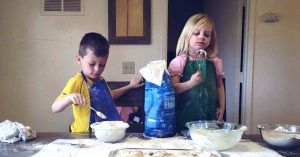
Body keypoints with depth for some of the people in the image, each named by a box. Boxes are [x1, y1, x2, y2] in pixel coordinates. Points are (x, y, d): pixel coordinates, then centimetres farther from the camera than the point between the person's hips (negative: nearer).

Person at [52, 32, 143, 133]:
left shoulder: (100, 81, 12)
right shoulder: (77, 82, -10)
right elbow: (55, 108, -15)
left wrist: (130, 86, 33)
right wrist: (69, 97, -33)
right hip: (85, 136, -6)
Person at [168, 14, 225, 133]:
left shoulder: (215, 62, 7)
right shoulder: (179, 61, -5)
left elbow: (219, 86, 15)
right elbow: (172, 88, -10)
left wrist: (222, 107, 8)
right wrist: (191, 83, -23)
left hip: (210, 114, 3)